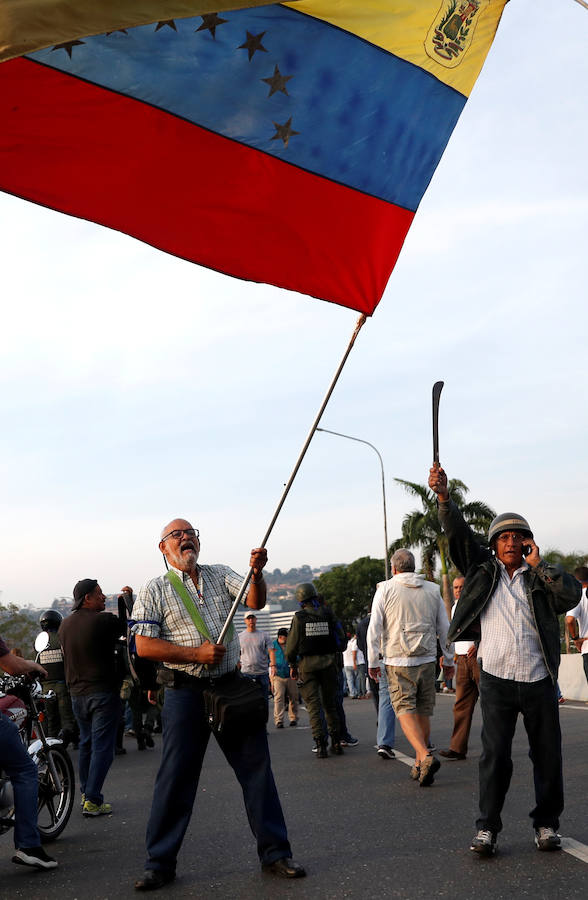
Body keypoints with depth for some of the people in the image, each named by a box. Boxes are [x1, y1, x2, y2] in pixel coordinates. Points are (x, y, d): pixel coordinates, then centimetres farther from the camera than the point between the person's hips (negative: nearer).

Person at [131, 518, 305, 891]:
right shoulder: (154, 591, 1)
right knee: (175, 777, 2)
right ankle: (160, 863, 15)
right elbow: (144, 646, -7)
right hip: (185, 693, -3)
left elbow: (256, 602, -5)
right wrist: (196, 654, -14)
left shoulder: (221, 575, 10)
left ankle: (275, 852, 17)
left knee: (257, 769, 5)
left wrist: (257, 573, -26)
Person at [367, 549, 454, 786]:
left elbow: (374, 628, -4)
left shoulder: (385, 589, -1)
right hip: (427, 660, 3)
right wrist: (449, 660, 19)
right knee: (423, 713, 11)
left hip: (398, 662, -3)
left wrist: (373, 662, 2)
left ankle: (425, 756, -25)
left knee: (405, 711, -5)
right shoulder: (432, 590, 8)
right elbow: (444, 628, 11)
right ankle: (419, 765, 17)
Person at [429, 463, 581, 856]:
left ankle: (547, 823, 23)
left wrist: (538, 564, -7)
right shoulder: (483, 569, 9)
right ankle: (488, 827, 6)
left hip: (540, 680, 1)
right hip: (496, 679, -1)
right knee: (495, 755, -3)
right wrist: (444, 497, -15)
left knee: (547, 755, 8)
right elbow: (458, 533, -1)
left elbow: (572, 593, -9)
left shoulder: (541, 577, 8)